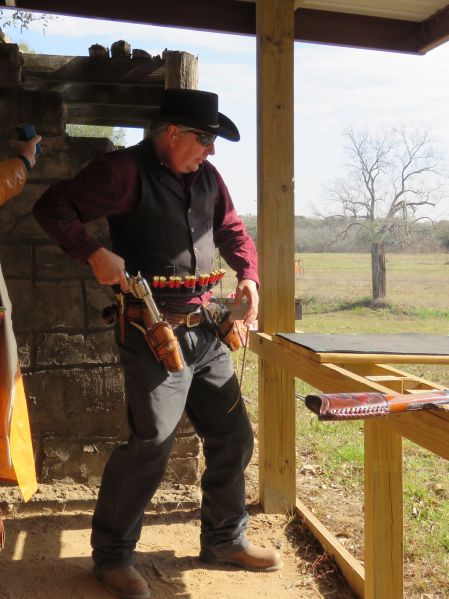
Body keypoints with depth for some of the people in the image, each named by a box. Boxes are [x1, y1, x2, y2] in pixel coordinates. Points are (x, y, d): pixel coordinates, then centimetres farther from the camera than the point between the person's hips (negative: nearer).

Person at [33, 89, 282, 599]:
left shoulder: (206, 176, 11)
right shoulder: (126, 171, -10)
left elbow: (232, 231, 22)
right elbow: (53, 207, -10)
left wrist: (247, 275, 5)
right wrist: (94, 253, -23)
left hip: (205, 330, 8)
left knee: (233, 438, 13)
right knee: (150, 446, -5)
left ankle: (224, 540, 33)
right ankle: (111, 555, 18)